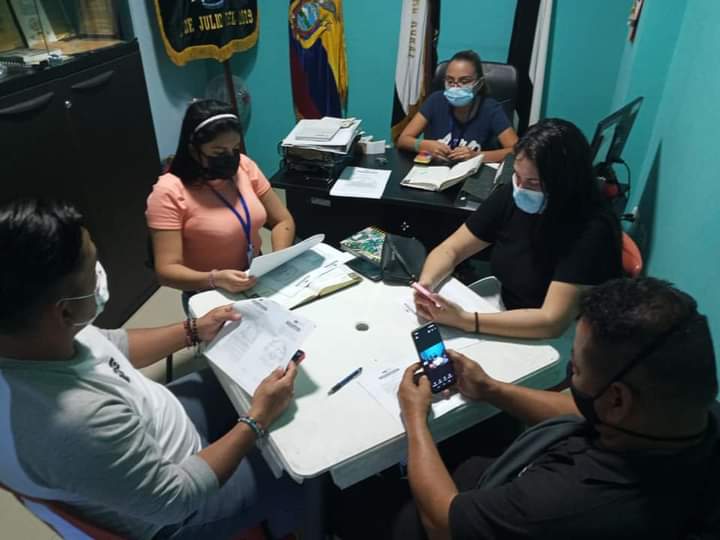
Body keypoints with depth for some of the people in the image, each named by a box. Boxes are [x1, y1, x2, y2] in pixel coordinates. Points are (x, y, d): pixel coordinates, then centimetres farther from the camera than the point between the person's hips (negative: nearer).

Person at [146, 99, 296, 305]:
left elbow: (283, 220, 5)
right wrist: (216, 279, -33)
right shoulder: (169, 192, -16)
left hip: (258, 283, 4)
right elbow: (166, 270, -16)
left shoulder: (244, 166, -2)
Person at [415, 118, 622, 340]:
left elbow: (552, 321, -31)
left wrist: (464, 321, -37)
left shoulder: (591, 231, -25)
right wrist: (426, 284, -24)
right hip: (505, 315, 5)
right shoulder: (511, 196, -10)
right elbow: (449, 249, -4)